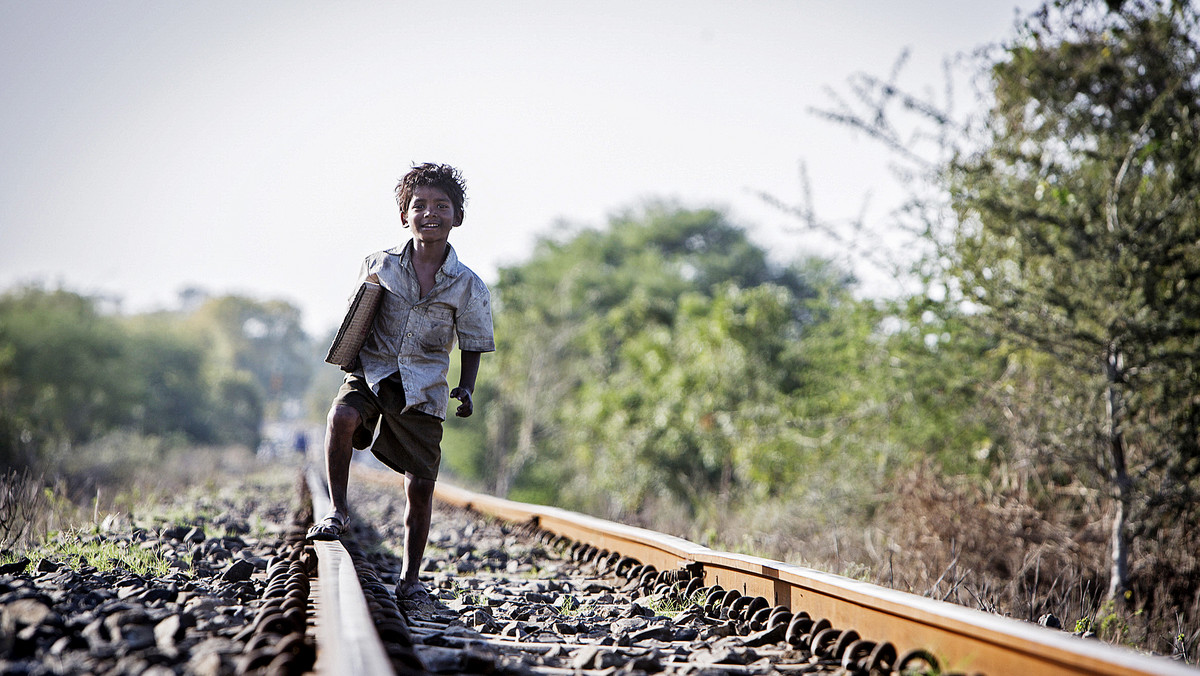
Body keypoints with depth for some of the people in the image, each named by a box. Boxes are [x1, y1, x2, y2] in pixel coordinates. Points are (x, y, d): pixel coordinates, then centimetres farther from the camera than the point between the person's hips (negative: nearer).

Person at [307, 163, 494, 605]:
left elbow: (473, 346, 5)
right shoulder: (379, 266, 0)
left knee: (420, 485, 0)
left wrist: (466, 390, -10)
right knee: (342, 416, -33)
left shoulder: (469, 287, -3)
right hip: (372, 371, 0)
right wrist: (350, 355, -3)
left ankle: (411, 577, 18)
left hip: (423, 389, 0)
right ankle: (337, 510, -12)